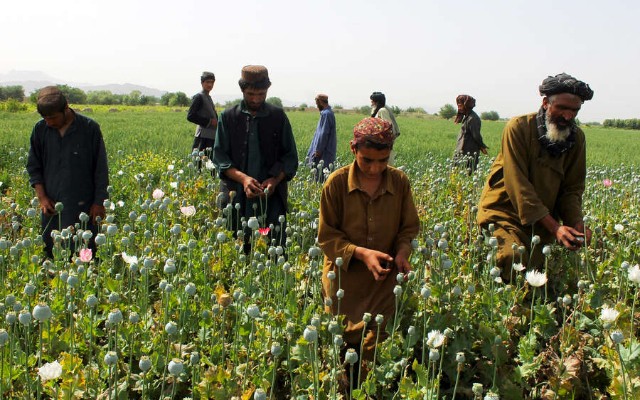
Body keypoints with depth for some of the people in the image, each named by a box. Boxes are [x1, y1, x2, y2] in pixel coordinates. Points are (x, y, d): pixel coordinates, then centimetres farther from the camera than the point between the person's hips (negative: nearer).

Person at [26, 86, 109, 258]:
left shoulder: (90, 128, -7)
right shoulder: (40, 129, 2)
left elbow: (101, 169, -1)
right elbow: (33, 166, 11)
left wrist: (99, 203, -3)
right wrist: (42, 197, -1)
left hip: (82, 206, -3)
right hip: (51, 206, 3)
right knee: (50, 251, 8)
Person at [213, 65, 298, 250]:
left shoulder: (278, 117, 7)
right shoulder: (228, 117, 7)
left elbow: (291, 157, 9)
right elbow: (220, 157, 3)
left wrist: (275, 179, -10)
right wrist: (242, 178, -14)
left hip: (271, 198, 0)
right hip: (236, 196, 0)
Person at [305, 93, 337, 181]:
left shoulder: (326, 114, -19)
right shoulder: (328, 112, 13)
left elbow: (324, 133, -20)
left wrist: (318, 150, -16)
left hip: (324, 153, -10)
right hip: (326, 150, 10)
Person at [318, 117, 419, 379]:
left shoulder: (399, 181, -6)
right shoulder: (337, 183, -13)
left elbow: (410, 227, 5)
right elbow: (326, 236, -9)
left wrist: (402, 251, -18)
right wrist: (360, 253, -25)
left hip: (384, 279, 2)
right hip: (344, 277, -2)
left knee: (377, 345, 0)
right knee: (343, 341, 2)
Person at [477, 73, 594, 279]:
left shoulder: (576, 137, 2)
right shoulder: (519, 127, -15)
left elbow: (573, 188, 5)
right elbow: (518, 185, -21)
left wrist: (577, 223, -17)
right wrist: (554, 227, -27)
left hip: (544, 218, 5)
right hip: (504, 212, -5)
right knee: (514, 258, -27)